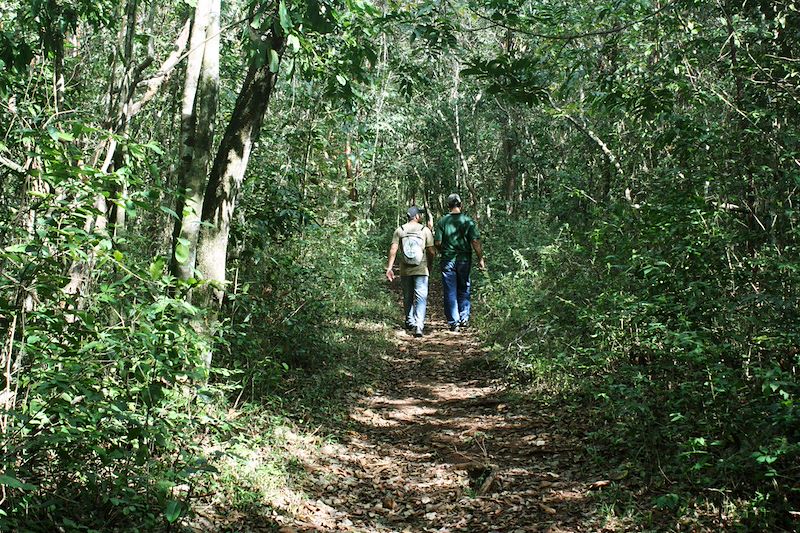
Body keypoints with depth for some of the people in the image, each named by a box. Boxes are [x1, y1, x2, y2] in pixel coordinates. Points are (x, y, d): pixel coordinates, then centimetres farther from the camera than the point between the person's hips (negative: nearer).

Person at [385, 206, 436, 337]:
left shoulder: (399, 230, 2)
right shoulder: (425, 230, -2)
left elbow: (393, 250, -6)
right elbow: (432, 251, -3)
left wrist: (389, 268, -3)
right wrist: (429, 265, 13)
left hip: (405, 270, 2)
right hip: (421, 270, -2)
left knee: (407, 297, 17)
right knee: (421, 298, -3)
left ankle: (410, 322, 30)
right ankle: (419, 326, -16)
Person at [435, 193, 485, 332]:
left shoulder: (442, 221, -4)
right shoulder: (468, 221, -4)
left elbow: (438, 242, -6)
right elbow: (475, 242, -9)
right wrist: (481, 259, -2)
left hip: (447, 260, -1)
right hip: (464, 260, 1)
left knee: (450, 292, 4)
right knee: (464, 290, 17)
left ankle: (453, 322, 4)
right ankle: (464, 318, 15)